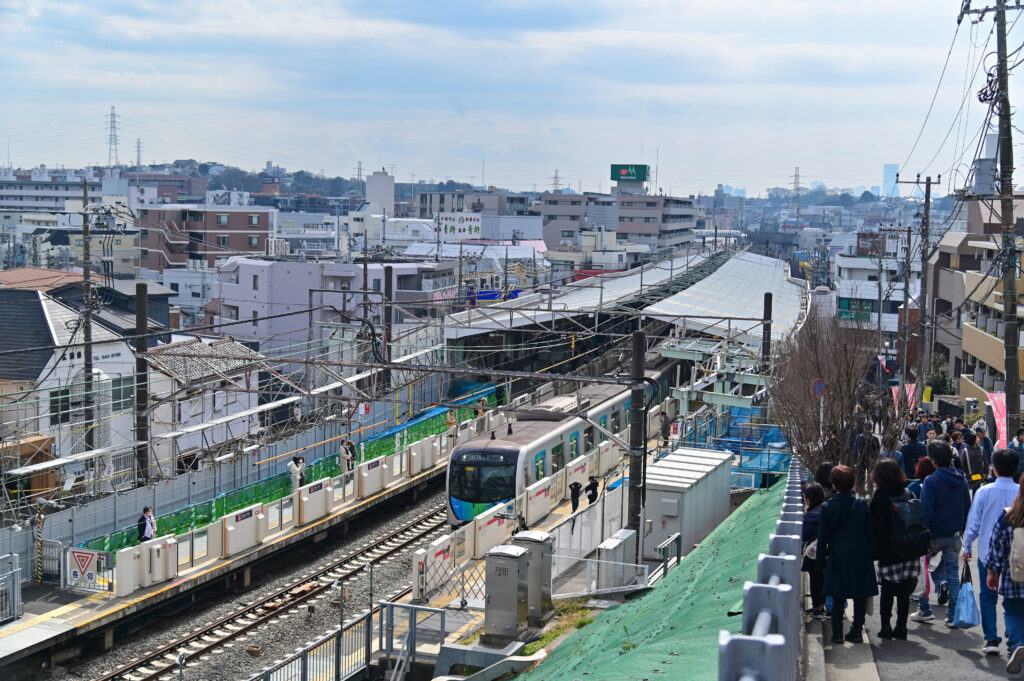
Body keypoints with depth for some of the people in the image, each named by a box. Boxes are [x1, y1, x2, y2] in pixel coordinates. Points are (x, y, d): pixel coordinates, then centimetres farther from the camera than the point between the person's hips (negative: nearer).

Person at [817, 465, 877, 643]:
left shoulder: (828, 507, -6)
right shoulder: (862, 504, -3)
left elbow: (823, 537, -1)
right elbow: (870, 532, 2)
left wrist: (821, 561, 7)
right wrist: (869, 554, 13)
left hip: (838, 557, 0)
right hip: (861, 556, 1)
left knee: (837, 598, 6)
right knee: (860, 597, 8)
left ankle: (837, 633, 6)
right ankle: (857, 632, 8)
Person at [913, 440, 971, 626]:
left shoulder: (931, 481, -15)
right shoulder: (961, 479, 3)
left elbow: (926, 511, -17)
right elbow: (967, 507, 11)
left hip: (934, 534, -5)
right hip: (955, 535, 5)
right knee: (953, 572, 9)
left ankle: (924, 610, 8)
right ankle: (953, 616, 7)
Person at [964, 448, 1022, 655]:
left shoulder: (984, 492, -7)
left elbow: (973, 523, -2)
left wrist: (967, 548, 11)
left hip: (988, 552, -1)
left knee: (987, 597, 9)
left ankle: (991, 639, 3)